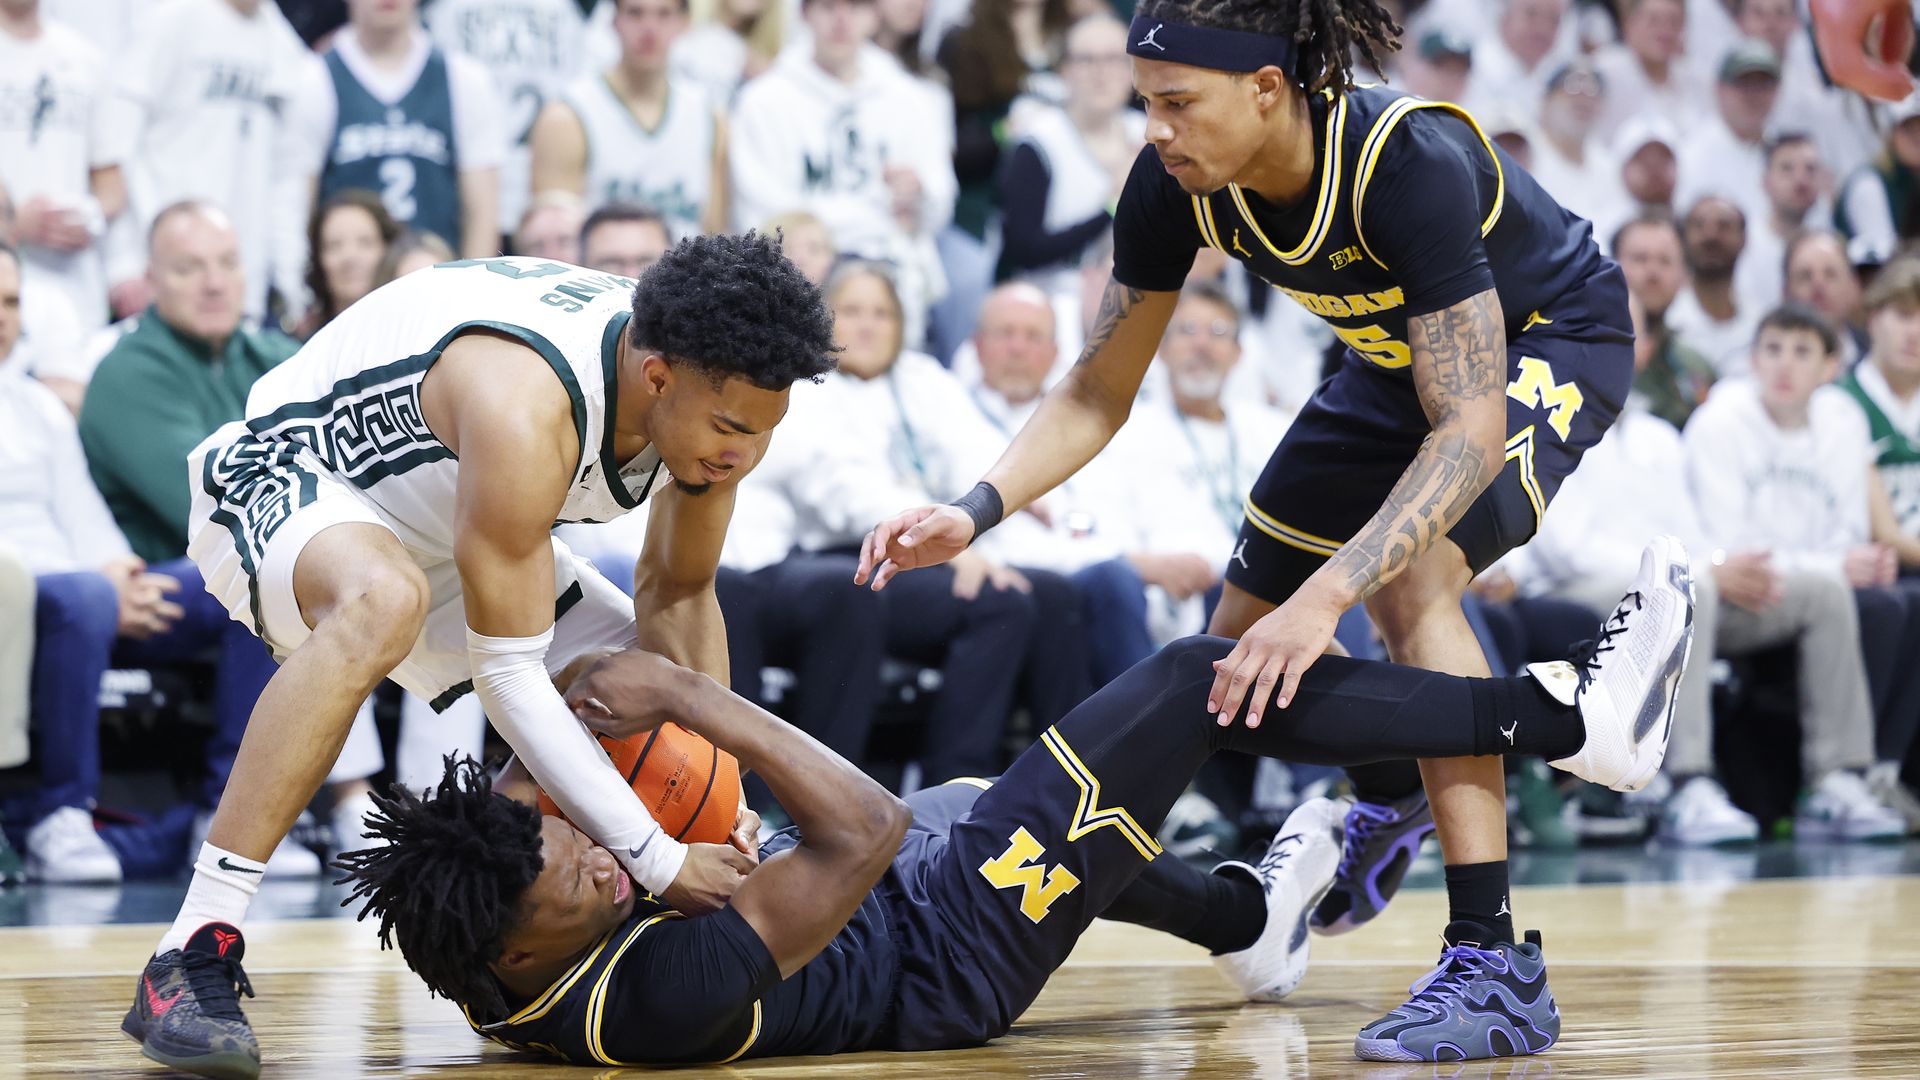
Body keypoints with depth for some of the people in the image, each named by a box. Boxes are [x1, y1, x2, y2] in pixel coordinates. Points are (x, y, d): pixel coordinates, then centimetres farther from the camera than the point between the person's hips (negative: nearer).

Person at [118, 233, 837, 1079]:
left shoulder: (711, 391, -17)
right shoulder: (523, 406, -40)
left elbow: (677, 596, 0)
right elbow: (508, 676, -36)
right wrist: (663, 861, -32)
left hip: (449, 529, 9)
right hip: (281, 484, -8)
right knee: (384, 600, -42)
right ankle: (188, 961, -40)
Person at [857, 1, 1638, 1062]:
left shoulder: (1411, 162, -40)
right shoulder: (1175, 188, -22)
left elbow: (1470, 428, -41)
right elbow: (1100, 389, -10)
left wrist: (1325, 596, -51)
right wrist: (974, 513, -26)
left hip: (1549, 339, -7)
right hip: (1397, 355, 7)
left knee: (1411, 580, -32)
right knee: (1247, 640, 8)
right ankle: (1389, 801, 42)